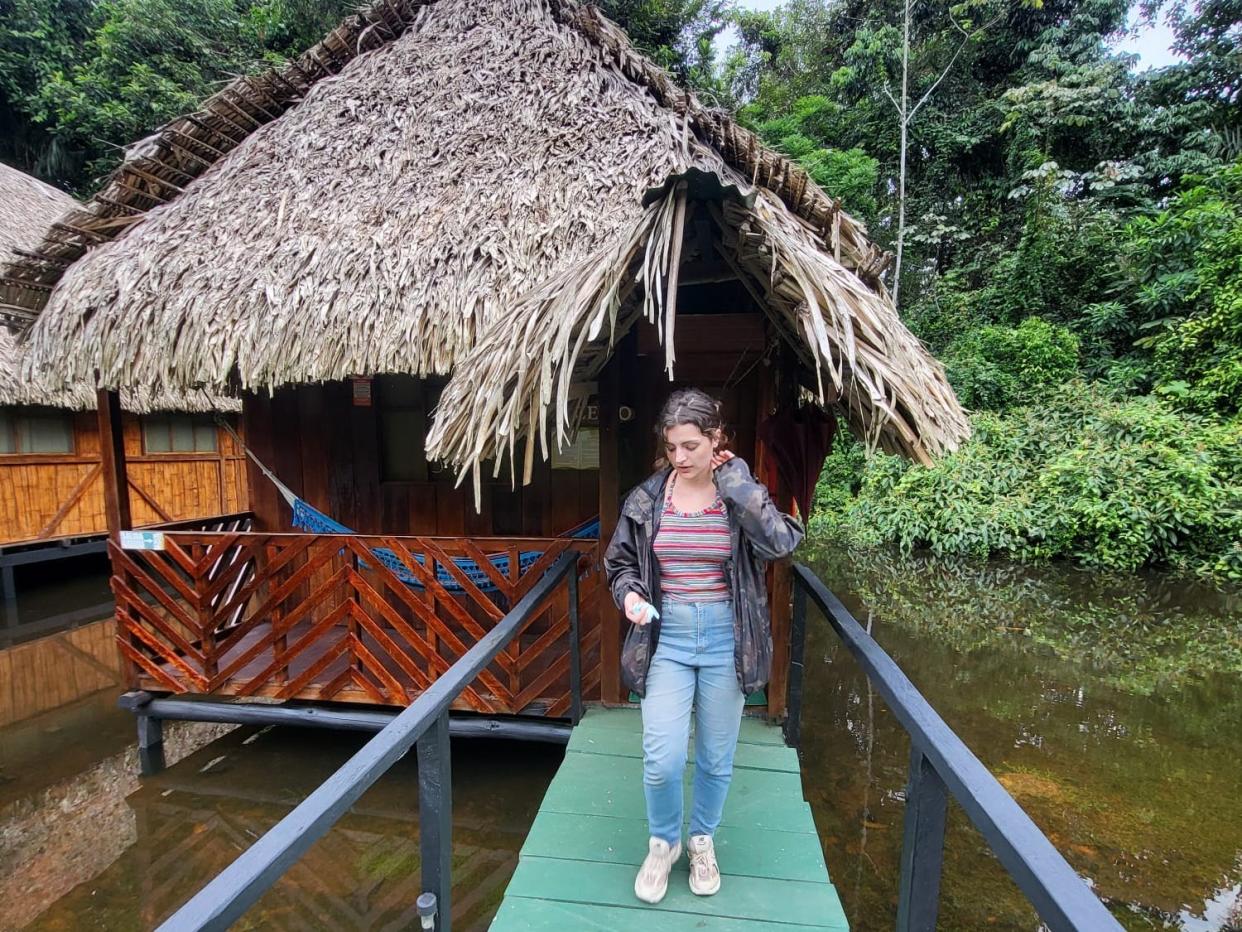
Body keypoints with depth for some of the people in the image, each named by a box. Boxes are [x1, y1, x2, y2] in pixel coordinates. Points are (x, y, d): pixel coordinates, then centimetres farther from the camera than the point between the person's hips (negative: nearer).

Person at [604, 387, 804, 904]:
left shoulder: (742, 495, -6)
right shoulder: (646, 498, -3)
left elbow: (780, 541, -26)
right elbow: (619, 561, 8)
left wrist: (735, 479, -21)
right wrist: (629, 593, -13)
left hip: (725, 640, 0)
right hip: (666, 638, 1)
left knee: (716, 758, 15)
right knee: (662, 759, 0)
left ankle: (702, 839, 45)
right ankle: (662, 843, 32)